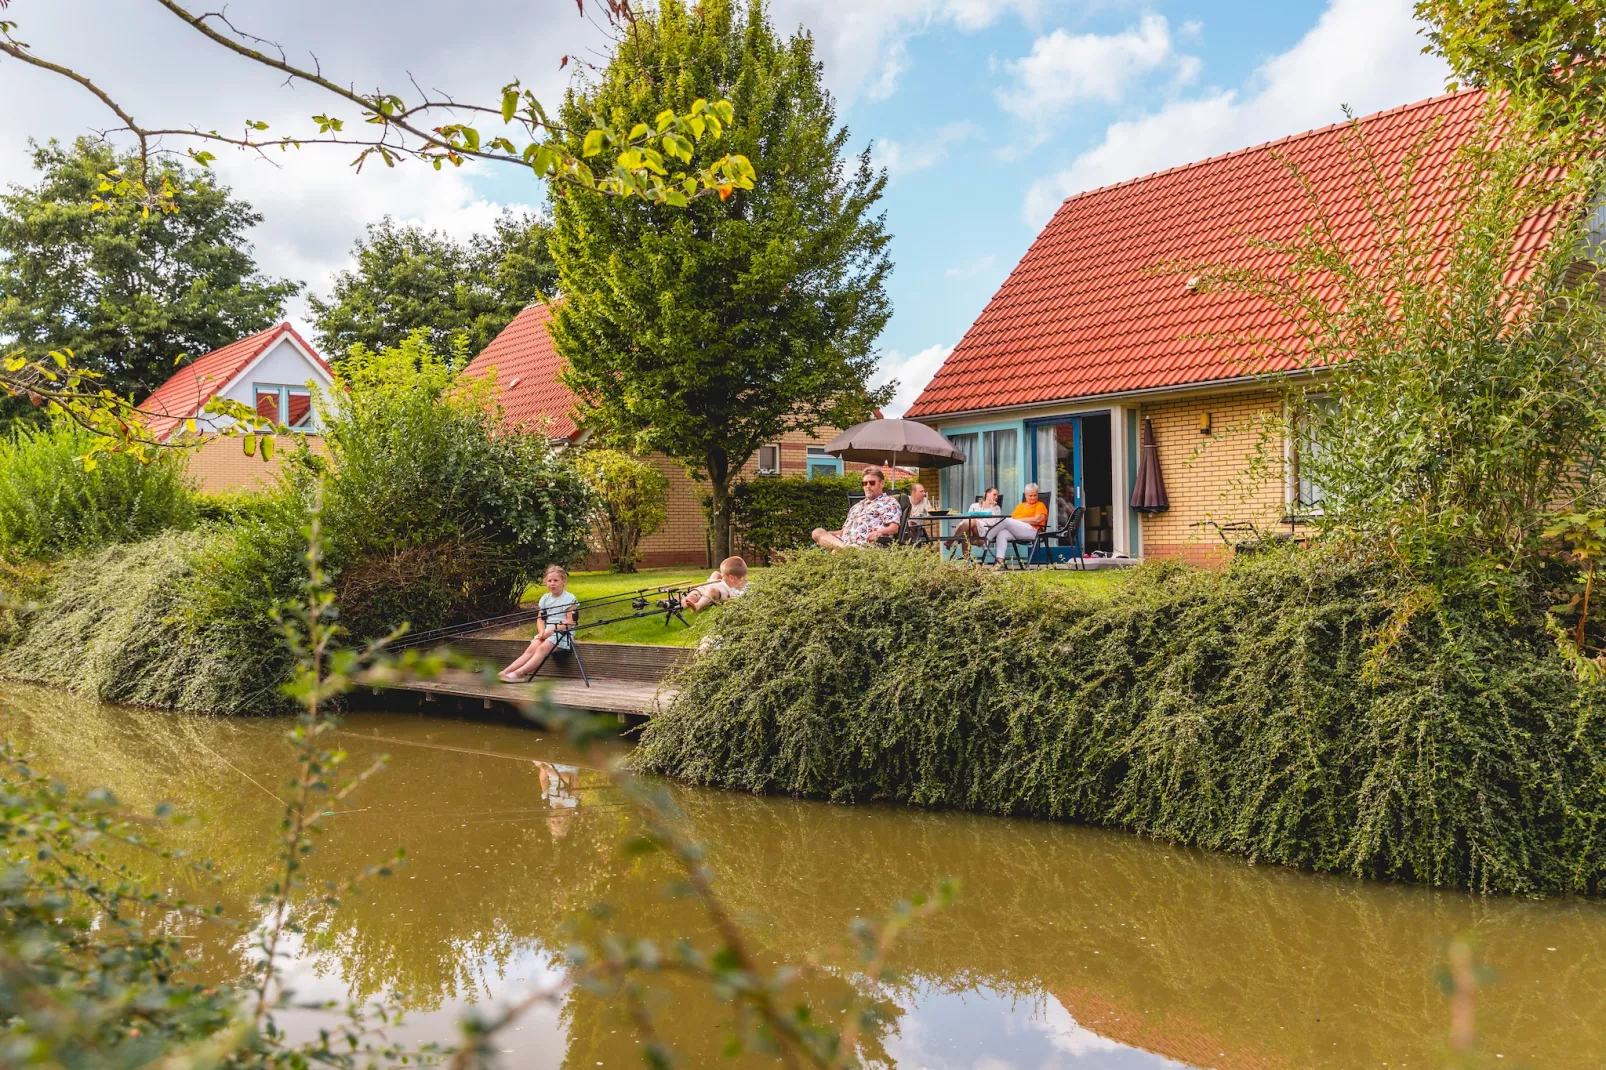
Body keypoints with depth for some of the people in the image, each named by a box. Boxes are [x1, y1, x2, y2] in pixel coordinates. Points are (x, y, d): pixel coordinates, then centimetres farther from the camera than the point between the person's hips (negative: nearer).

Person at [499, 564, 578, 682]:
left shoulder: (569, 598, -4)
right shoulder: (545, 598, 15)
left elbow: (570, 622, -10)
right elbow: (540, 619, 12)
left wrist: (553, 629, -17)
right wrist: (542, 631, -9)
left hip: (563, 632, -5)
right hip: (547, 632, 5)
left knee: (542, 648, -29)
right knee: (531, 649, -19)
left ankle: (519, 673, -41)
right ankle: (506, 672, -33)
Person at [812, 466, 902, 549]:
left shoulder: (889, 502, 13)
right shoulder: (857, 506, 36)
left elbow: (894, 528, -3)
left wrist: (879, 532, -27)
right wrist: (825, 534, 12)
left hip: (867, 544, -8)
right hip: (845, 542, 8)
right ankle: (843, 547, -43)